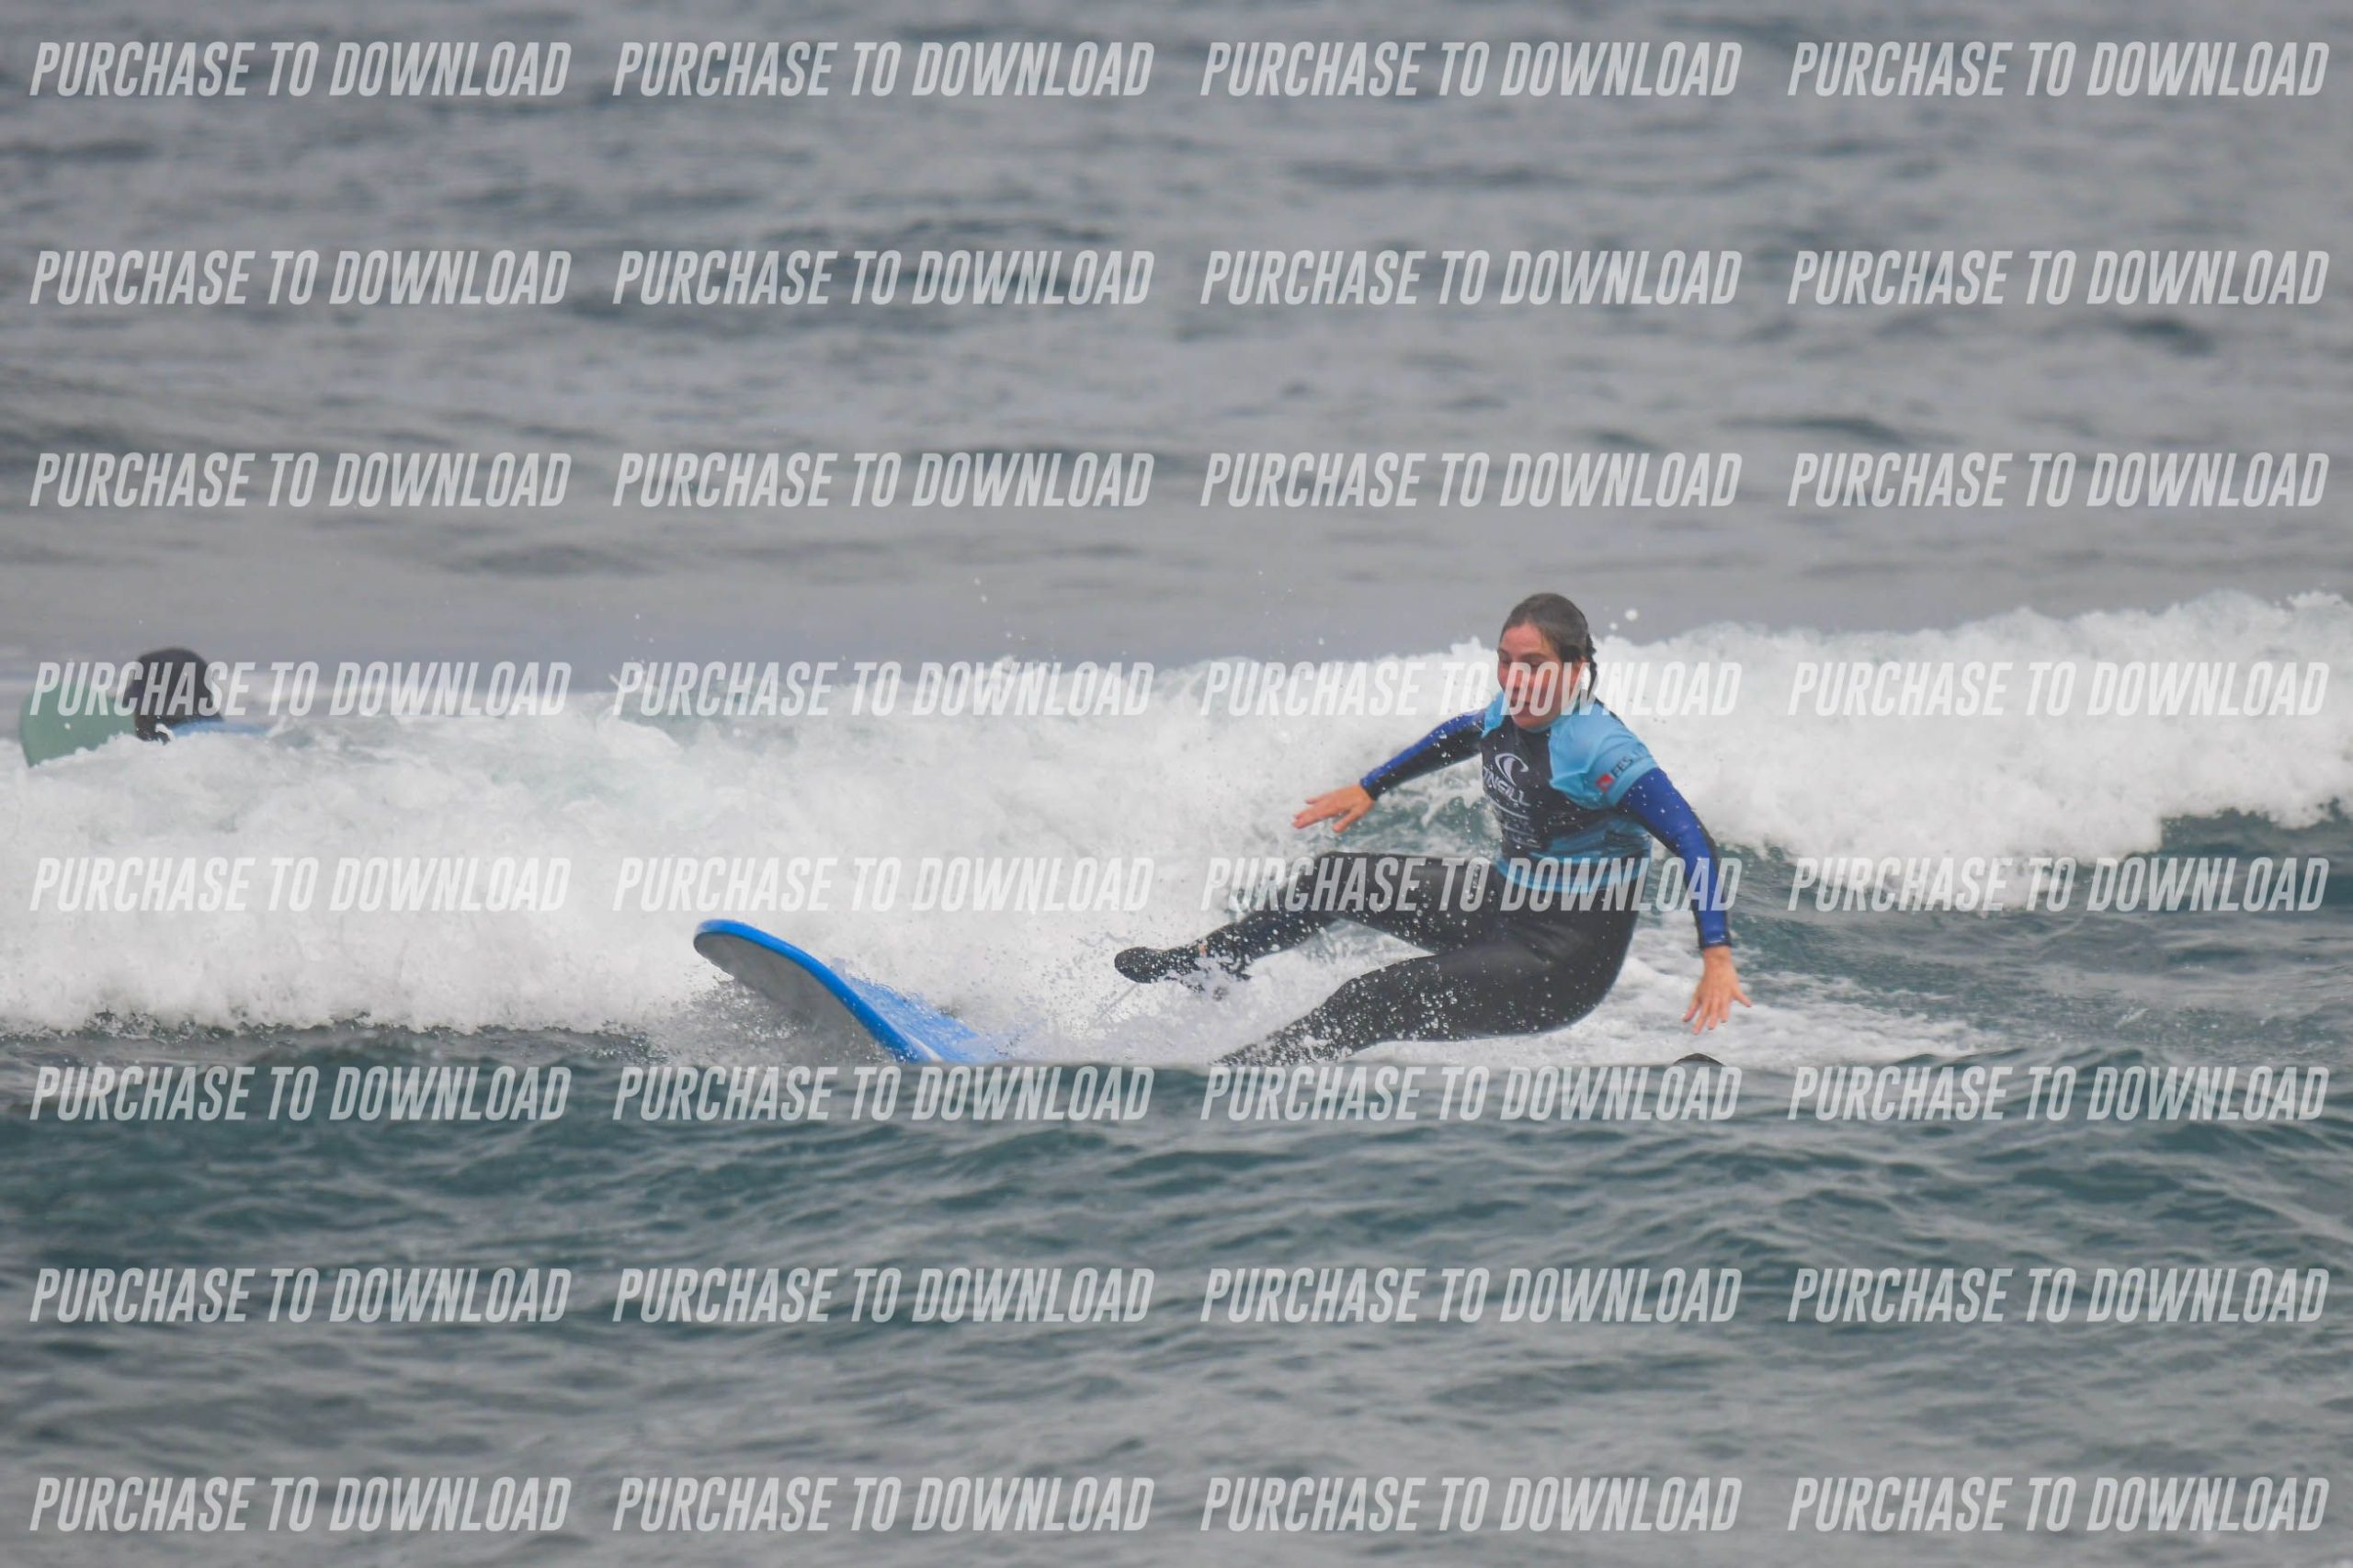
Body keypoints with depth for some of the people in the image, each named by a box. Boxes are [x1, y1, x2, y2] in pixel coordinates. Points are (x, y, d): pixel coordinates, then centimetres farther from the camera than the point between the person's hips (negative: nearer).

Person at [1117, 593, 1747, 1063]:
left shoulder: (1601, 752, -26)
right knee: (1332, 877, 17)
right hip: (1505, 902, 9)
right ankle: (1212, 960, 39)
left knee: (1374, 1003, -21)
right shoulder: (1510, 714, -2)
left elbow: (1694, 844, -31)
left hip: (1564, 963, -9)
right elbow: (1459, 737, 22)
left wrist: (1717, 958, -41)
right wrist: (1369, 790, 29)